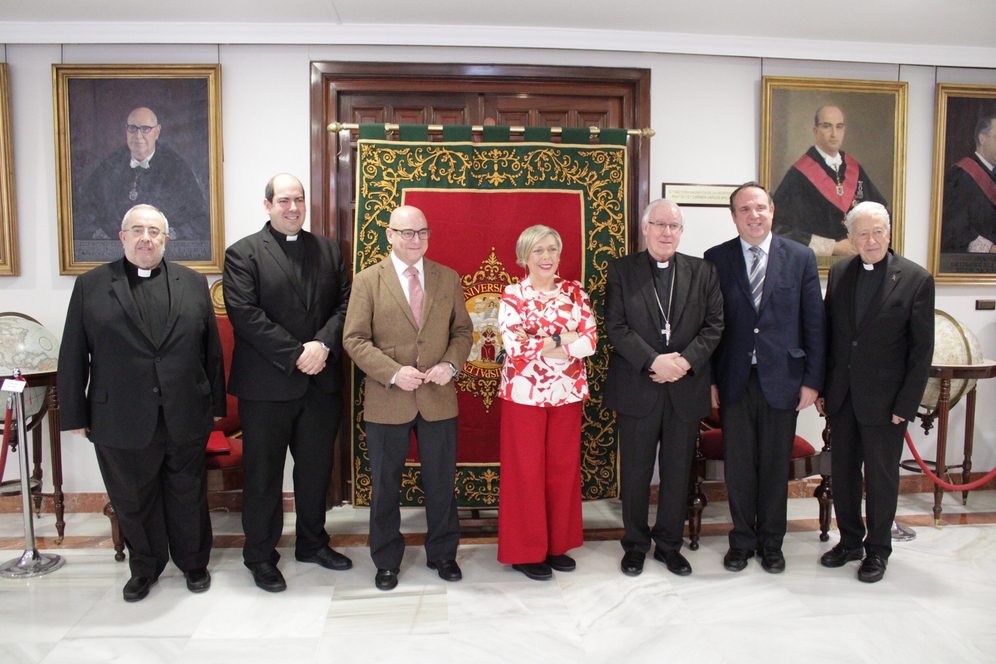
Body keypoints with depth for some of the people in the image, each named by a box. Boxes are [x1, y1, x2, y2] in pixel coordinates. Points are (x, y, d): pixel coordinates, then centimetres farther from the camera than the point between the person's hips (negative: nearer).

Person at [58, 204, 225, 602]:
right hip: (121, 420, 0)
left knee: (188, 496, 13)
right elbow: (73, 357, 3)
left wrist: (216, 405, 5)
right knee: (134, 501, 13)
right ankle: (144, 567, 34)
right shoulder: (91, 286, 3)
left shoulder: (193, 284, 6)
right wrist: (75, 415, 1)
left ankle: (193, 562, 33)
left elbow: (212, 349, 6)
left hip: (185, 419, 1)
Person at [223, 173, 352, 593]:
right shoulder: (243, 253, -4)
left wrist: (323, 345, -14)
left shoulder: (328, 250, 10)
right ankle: (260, 557, 23)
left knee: (316, 467, 16)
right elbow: (245, 315, -14)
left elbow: (345, 304, 2)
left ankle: (312, 543, 34)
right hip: (266, 385, -4)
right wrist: (296, 355, -18)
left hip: (321, 382, 4)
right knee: (263, 474, 7)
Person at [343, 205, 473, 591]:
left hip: (439, 399, 2)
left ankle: (442, 554, 32)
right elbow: (354, 339, -6)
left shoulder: (448, 278, 6)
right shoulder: (367, 280, -2)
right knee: (385, 486, 11)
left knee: (442, 483, 12)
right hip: (386, 401, -2)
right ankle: (387, 561, 29)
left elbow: (462, 331, 10)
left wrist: (451, 364, -10)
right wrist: (393, 373, -18)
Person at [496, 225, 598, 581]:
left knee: (563, 469, 11)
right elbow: (516, 347, -16)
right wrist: (563, 339, -12)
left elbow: (590, 340, -6)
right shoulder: (513, 295, -4)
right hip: (525, 394, -3)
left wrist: (539, 344, -15)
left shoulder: (575, 292, 6)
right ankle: (526, 551, 18)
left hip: (567, 393, 4)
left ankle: (558, 544, 26)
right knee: (526, 472, 5)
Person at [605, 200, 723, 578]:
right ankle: (635, 544, 25)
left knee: (678, 472, 12)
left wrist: (687, 361, -14)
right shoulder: (621, 270, 0)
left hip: (686, 388, 2)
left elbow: (713, 325, 2)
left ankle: (669, 543, 28)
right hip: (637, 387, -2)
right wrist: (654, 361, -18)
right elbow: (616, 327, -7)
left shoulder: (703, 272, 6)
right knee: (635, 472, 8)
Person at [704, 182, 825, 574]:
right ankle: (742, 540, 27)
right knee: (738, 465, 10)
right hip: (733, 380, 0)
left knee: (775, 466, 11)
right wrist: (709, 379, -3)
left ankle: (771, 542, 28)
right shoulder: (716, 259, 1)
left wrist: (812, 380, -3)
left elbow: (814, 323, 1)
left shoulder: (801, 258, 1)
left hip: (781, 379, 0)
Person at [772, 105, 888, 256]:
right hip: (816, 260, -4)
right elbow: (783, 229, -15)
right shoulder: (800, 175, -9)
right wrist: (833, 247, -14)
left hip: (858, 259, 4)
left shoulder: (854, 169, 8)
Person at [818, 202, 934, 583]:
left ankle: (877, 549, 27)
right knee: (842, 472, 14)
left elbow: (922, 348, -8)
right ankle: (850, 541, 31)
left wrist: (906, 405, -11)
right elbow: (828, 334, 8)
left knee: (881, 476, 9)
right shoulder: (839, 274, 4)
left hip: (884, 401, -4)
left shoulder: (916, 279, -8)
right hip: (841, 397, 4)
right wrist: (821, 388, 5)